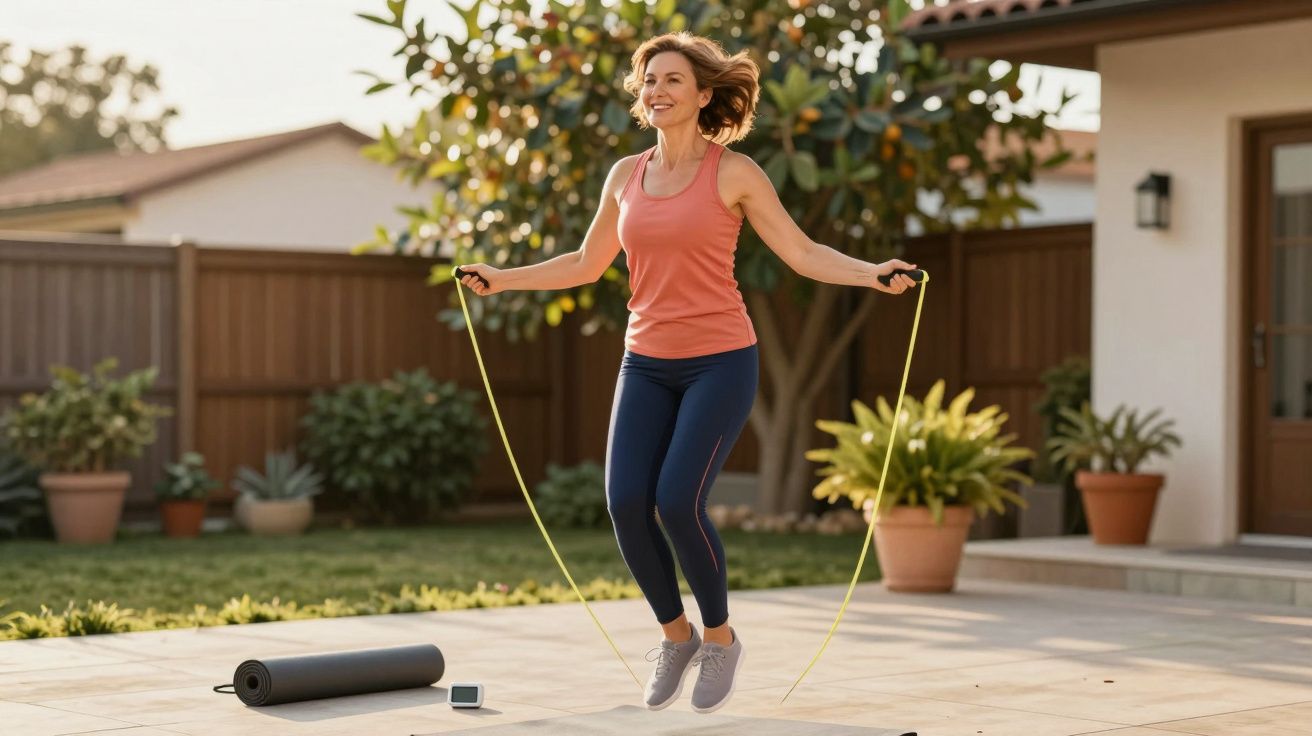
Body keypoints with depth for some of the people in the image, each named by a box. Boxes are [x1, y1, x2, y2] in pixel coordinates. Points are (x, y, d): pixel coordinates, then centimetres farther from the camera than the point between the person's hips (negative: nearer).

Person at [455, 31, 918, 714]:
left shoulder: (735, 172, -5)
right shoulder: (626, 175, 8)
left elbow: (802, 254, -4)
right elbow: (586, 265, 19)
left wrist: (873, 272, -20)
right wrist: (502, 278, 15)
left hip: (719, 361, -4)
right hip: (647, 363, 4)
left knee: (678, 502, -16)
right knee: (626, 503, -10)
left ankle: (720, 638, 9)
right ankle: (675, 634, 14)